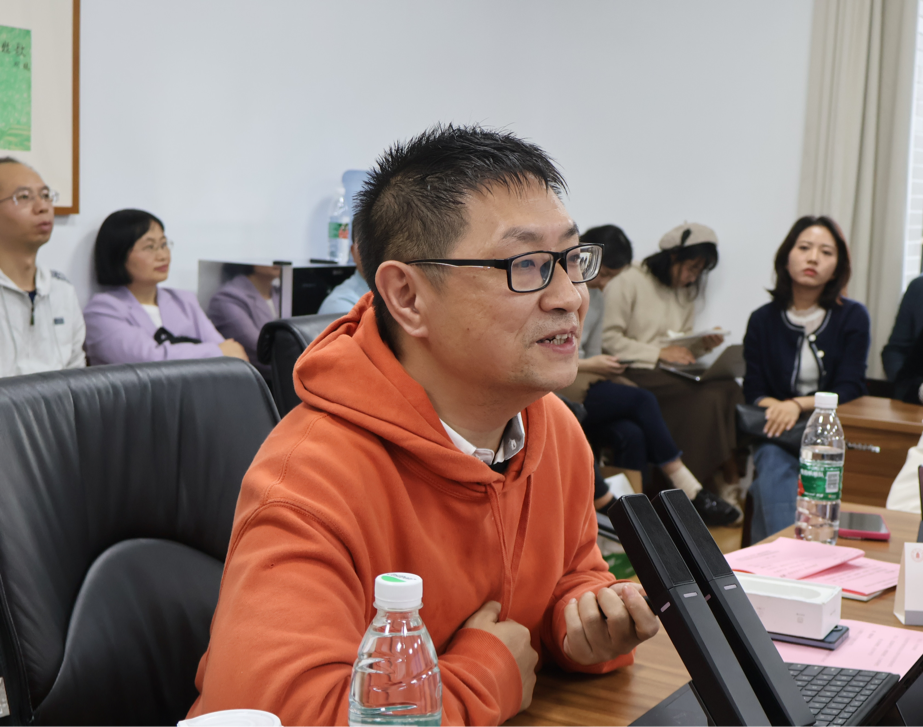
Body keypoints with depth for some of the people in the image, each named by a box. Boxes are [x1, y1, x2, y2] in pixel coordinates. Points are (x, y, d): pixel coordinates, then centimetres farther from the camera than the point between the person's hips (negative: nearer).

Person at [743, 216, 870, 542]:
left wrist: (798, 404, -19)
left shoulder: (853, 317, 4)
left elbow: (849, 390, -3)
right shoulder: (763, 320, 8)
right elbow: (754, 392, 6)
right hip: (777, 433, 2)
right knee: (773, 463, -32)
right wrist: (777, 408, -18)